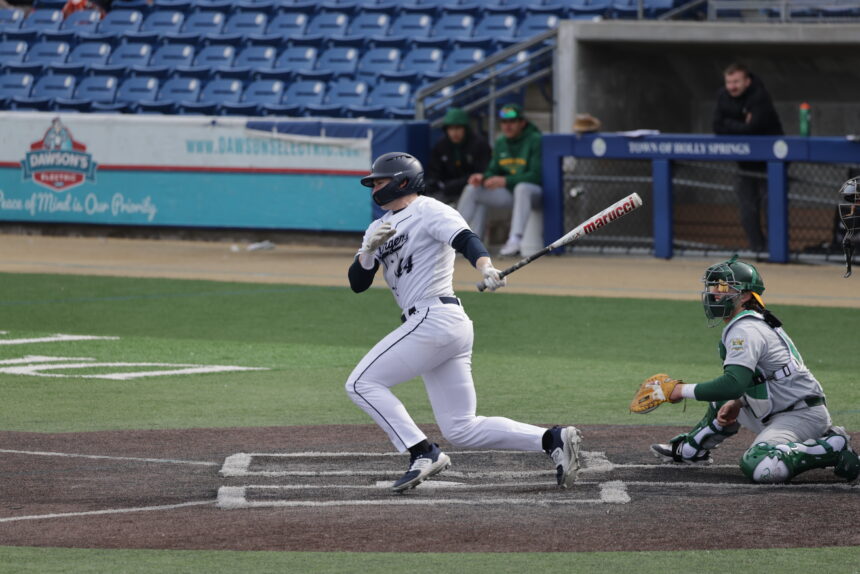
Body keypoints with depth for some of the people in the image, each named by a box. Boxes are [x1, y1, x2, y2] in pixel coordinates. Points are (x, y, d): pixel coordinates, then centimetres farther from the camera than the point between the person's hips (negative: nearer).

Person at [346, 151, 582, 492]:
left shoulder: (427, 211, -2)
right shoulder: (380, 228, 22)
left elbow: (464, 239, -20)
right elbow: (357, 283, 16)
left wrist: (485, 267, -40)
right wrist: (370, 249, -3)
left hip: (434, 320, -9)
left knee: (361, 384, -10)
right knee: (461, 430, 4)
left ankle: (423, 453, -15)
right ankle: (552, 440, 0)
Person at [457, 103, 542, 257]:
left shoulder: (535, 140, -12)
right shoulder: (500, 142, 10)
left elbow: (536, 175, -20)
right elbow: (494, 171, 15)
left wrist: (505, 181, -29)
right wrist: (483, 177, -10)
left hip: (534, 192, -7)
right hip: (508, 193, 7)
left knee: (522, 188, -41)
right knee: (472, 189, -2)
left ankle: (515, 239, -50)